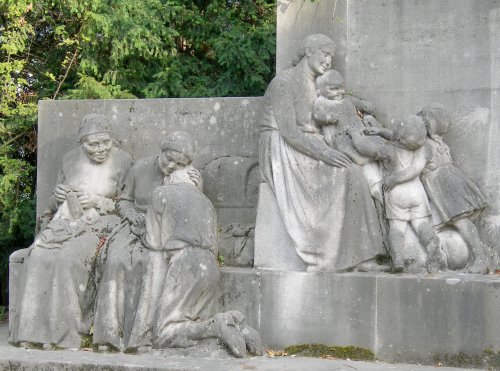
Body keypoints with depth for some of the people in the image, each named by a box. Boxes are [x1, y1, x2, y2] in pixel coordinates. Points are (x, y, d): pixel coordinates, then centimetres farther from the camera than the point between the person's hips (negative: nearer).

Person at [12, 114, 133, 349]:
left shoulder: (122, 162, 1)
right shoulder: (70, 160, 12)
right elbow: (54, 206, 20)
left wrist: (98, 201, -12)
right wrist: (58, 196, -3)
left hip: (98, 226, -4)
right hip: (65, 222, 4)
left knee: (68, 258, -33)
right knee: (38, 257, -27)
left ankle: (63, 332, -28)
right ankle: (34, 329, -24)